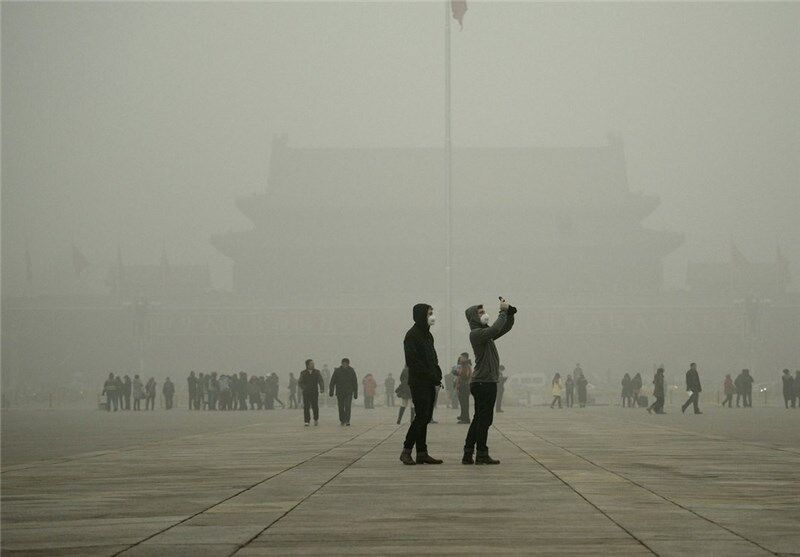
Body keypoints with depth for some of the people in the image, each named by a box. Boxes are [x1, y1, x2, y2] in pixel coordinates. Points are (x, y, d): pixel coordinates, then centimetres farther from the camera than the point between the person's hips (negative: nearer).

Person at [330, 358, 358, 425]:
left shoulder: (351, 371, 1)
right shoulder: (337, 371, -2)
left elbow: (355, 383, 6)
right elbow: (332, 382, -1)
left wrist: (355, 393, 4)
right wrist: (331, 391, -9)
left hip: (349, 392, -1)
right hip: (339, 393, 1)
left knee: (348, 407, -13)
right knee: (341, 407, 6)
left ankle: (347, 421, -12)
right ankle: (342, 420, 20)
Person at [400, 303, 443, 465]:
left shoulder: (427, 335, 18)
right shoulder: (412, 335, -10)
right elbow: (413, 362, -17)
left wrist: (437, 374, 5)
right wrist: (432, 376, -16)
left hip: (429, 383, 9)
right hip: (419, 383, -9)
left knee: (425, 417, 7)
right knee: (421, 417, -12)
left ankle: (422, 453, 9)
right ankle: (406, 451, -7)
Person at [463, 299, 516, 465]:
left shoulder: (486, 332, 19)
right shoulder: (476, 333, -11)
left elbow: (506, 327, 23)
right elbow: (496, 329, -28)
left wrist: (510, 312, 7)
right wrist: (503, 312, -19)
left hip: (488, 382, 10)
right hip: (483, 382, -10)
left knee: (479, 419, 11)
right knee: (484, 419, -7)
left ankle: (468, 454, 13)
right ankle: (482, 454, -4)